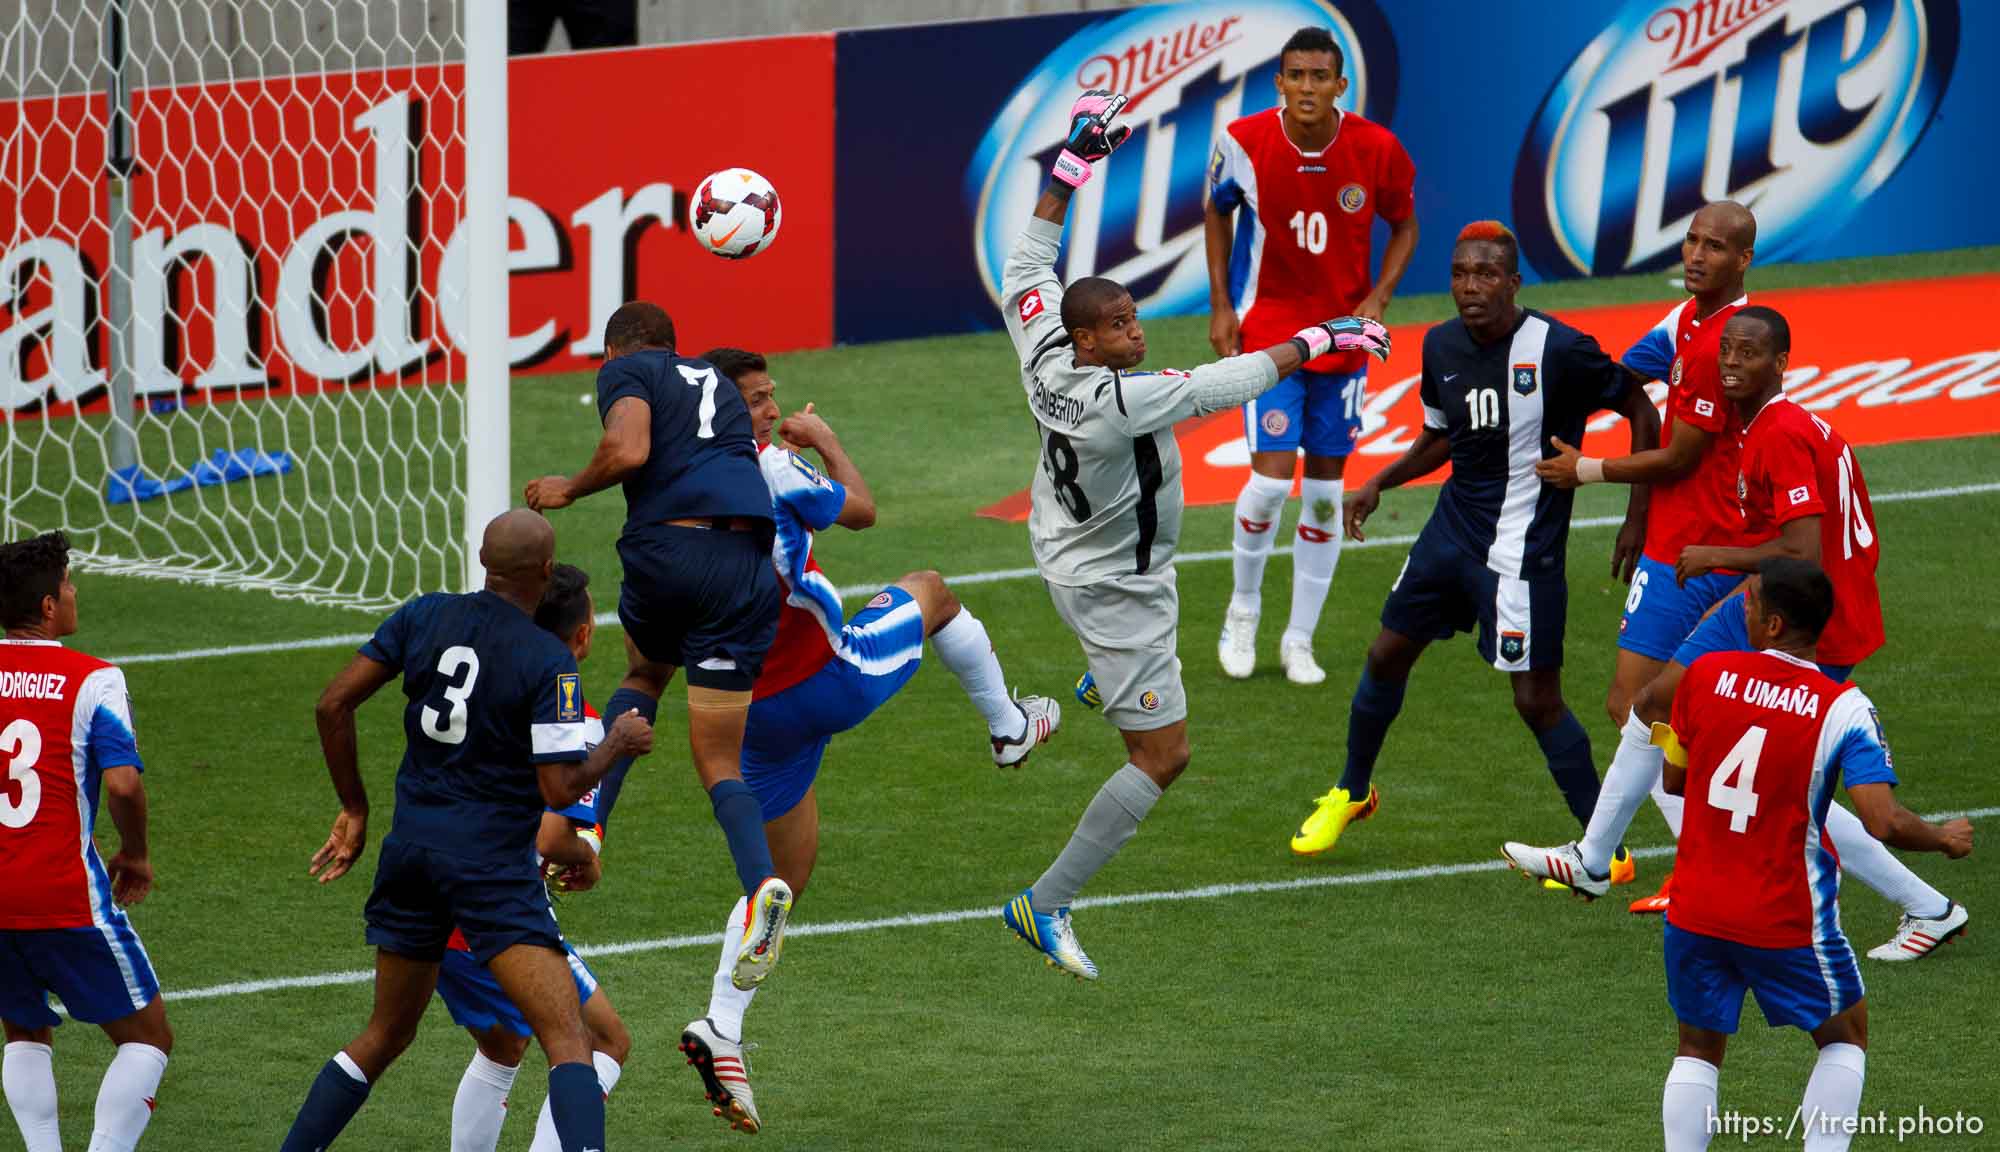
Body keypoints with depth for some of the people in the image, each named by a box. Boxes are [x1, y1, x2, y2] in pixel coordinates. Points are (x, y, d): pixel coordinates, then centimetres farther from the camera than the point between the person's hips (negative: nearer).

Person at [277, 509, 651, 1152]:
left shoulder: (422, 616, 4)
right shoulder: (548, 660, -12)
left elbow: (333, 706, 4)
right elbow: (560, 789, -15)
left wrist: (354, 809, 15)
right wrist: (618, 744, 3)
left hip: (410, 850, 6)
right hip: (492, 865, -6)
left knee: (385, 1036, 21)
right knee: (568, 1043, -11)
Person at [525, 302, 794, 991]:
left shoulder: (625, 370, 12)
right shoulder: (716, 383, 30)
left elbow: (630, 450, -8)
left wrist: (570, 489, 7)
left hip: (666, 551, -3)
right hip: (746, 564, 3)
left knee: (643, 675, 32)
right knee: (719, 764, 6)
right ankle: (760, 882, -22)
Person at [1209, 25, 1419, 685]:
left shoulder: (1377, 150, -11)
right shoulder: (1244, 143, -13)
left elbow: (1404, 223, 6)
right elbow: (1217, 212, 6)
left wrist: (1377, 299, -8)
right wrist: (1220, 305, 0)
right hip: (1268, 327, -2)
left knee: (1326, 490, 5)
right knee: (1272, 477, -14)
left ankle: (1299, 641, 18)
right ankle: (1244, 607, 13)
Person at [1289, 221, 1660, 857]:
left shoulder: (1558, 349, -18)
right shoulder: (1442, 345, 3)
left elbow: (1639, 410, -7)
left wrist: (1639, 517, -9)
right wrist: (1380, 484, 9)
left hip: (1521, 549, -7)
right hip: (1453, 525, 7)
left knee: (1537, 699, -8)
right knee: (1387, 654, 14)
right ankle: (1352, 792, 39)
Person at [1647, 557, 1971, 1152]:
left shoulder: (1706, 673, -6)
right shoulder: (1844, 709, -15)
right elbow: (1882, 823, -22)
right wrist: (1945, 838, -2)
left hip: (1695, 911, 2)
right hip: (1788, 921, -2)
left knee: (1698, 1050, 17)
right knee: (1845, 1036, 21)